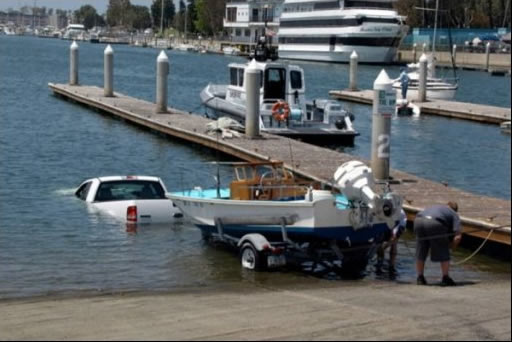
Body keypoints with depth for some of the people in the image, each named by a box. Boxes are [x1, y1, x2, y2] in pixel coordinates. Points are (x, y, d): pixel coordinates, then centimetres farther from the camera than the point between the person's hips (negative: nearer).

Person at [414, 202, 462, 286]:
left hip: (419, 220, 5)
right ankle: (445, 278, 18)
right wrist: (452, 245, 27)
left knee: (420, 253, 18)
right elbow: (458, 236, 9)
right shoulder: (454, 215, 23)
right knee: (443, 253, 13)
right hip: (435, 223, -5)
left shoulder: (433, 207, 38)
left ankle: (420, 278, 25)